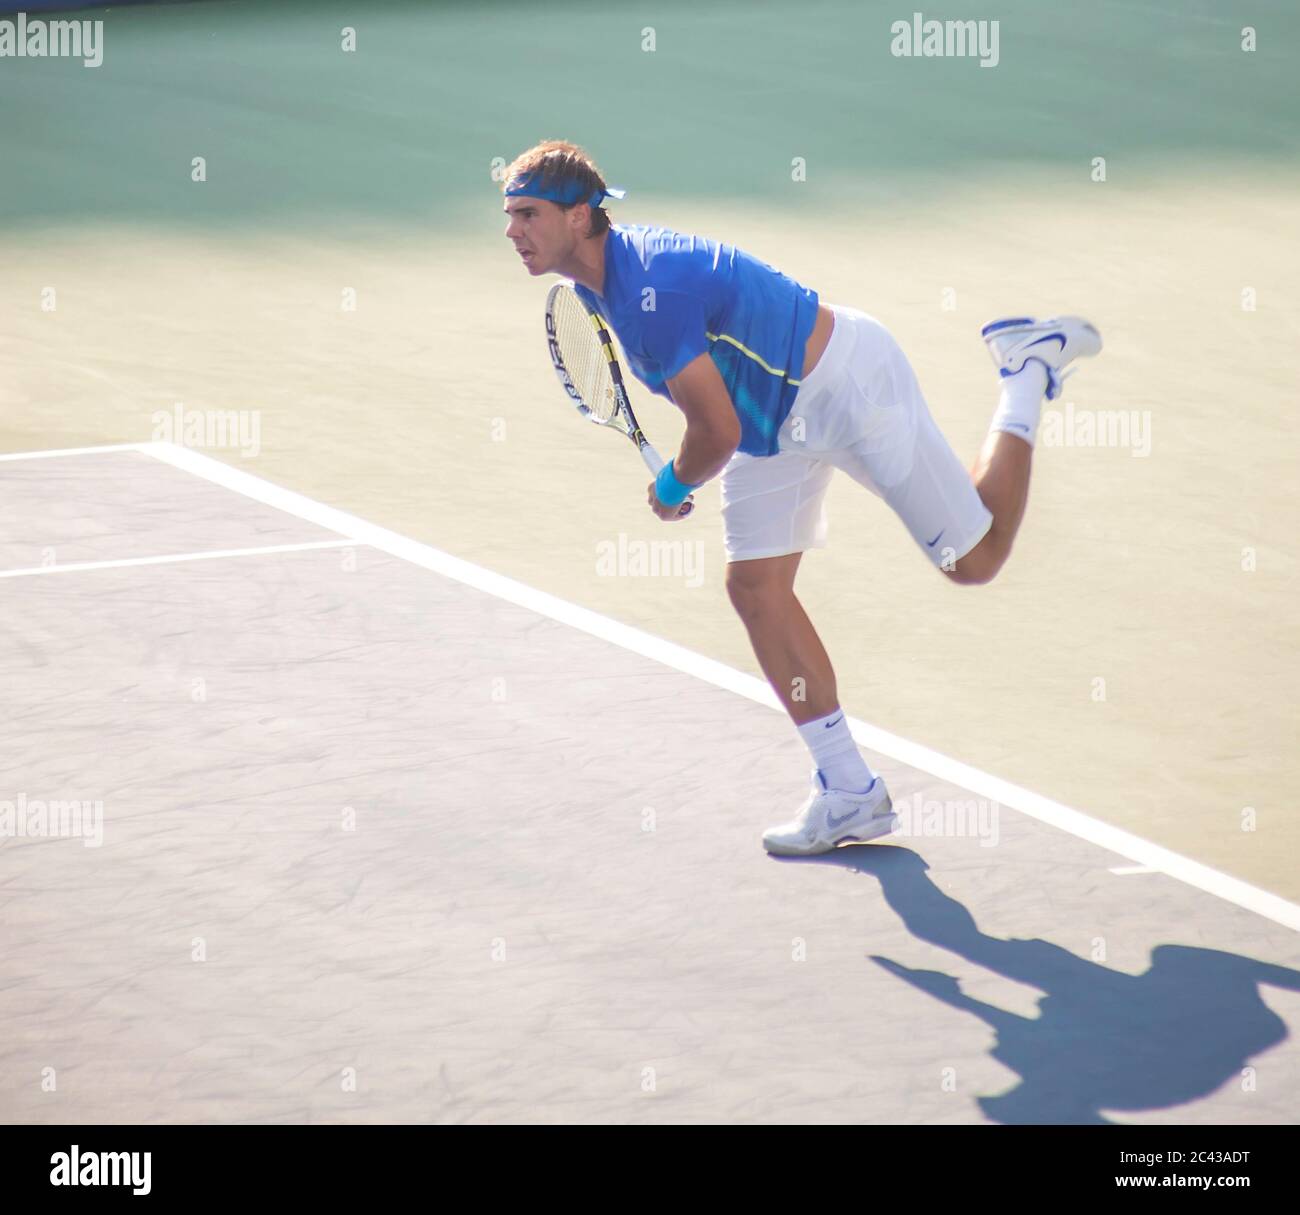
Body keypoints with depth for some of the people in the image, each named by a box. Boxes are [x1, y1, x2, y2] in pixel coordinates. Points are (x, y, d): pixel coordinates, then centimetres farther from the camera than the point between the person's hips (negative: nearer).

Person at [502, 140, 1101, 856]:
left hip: (849, 384, -9)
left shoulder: (651, 292, -34)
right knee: (755, 586, -3)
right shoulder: (599, 275, -3)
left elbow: (719, 433, -29)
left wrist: (674, 488, -9)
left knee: (974, 561, 2)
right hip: (777, 421, 9)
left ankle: (1028, 368, 20)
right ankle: (849, 791, 2)